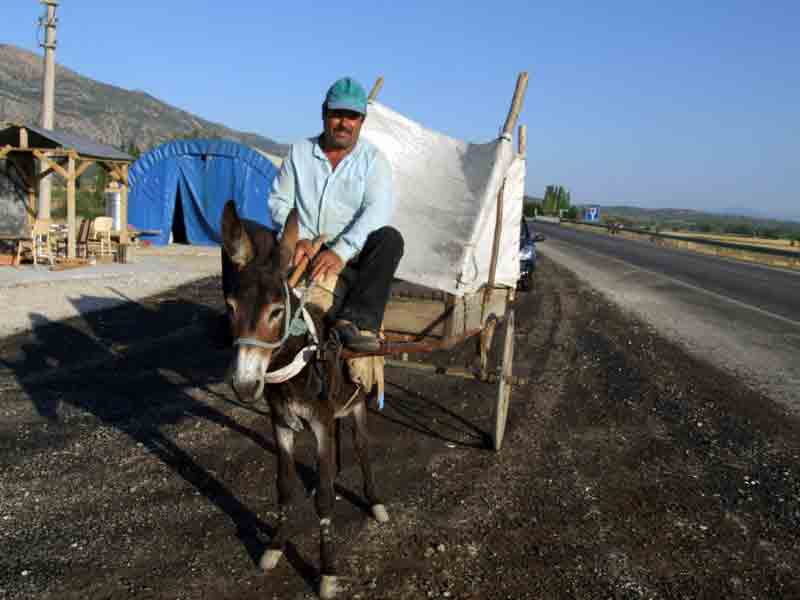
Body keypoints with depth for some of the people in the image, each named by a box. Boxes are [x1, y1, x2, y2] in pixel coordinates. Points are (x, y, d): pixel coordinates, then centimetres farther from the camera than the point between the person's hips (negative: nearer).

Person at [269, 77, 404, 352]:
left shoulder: (373, 159, 2)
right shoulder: (300, 151, 10)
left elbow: (377, 209, -14)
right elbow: (279, 201, 5)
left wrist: (341, 252, -28)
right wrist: (298, 238, -16)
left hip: (351, 252, -1)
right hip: (303, 247, 2)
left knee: (389, 239, -32)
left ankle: (356, 319, -41)